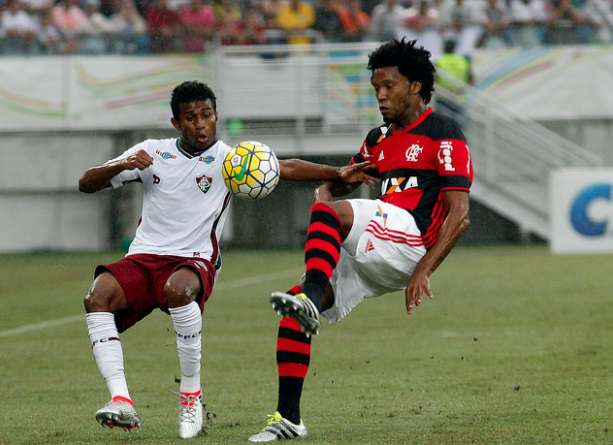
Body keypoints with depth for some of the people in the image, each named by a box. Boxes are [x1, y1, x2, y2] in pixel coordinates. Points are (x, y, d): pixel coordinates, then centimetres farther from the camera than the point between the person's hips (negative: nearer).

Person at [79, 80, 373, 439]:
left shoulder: (228, 159, 3)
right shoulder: (152, 152, 10)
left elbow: (284, 168, -11)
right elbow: (87, 184, 11)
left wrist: (337, 174, -26)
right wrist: (120, 166, -10)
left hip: (193, 262, -3)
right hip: (143, 258, 3)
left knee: (179, 288, -39)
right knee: (98, 296, -28)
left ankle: (192, 394, -23)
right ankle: (121, 402, -33)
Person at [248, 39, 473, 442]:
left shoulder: (445, 135, -1)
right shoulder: (379, 139, 23)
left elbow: (459, 217, -9)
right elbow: (333, 187, 32)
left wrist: (424, 271, -19)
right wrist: (328, 191, 5)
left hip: (412, 239, -8)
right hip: (373, 256, 8)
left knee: (328, 212, -30)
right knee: (294, 311, -8)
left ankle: (311, 298, -48)